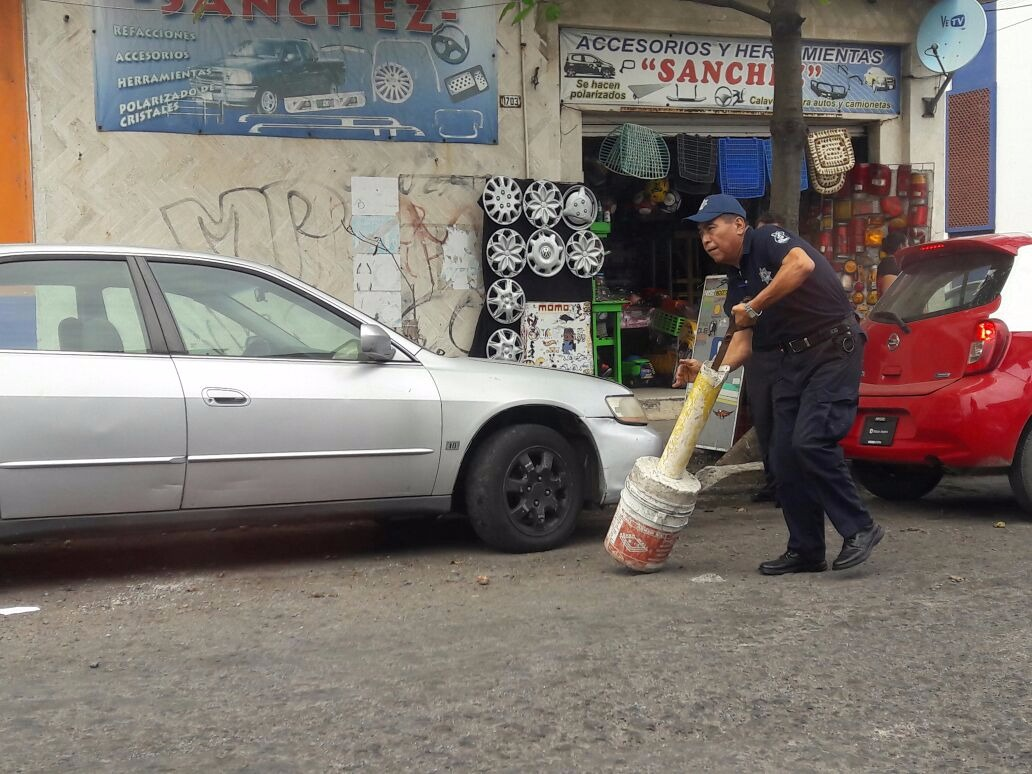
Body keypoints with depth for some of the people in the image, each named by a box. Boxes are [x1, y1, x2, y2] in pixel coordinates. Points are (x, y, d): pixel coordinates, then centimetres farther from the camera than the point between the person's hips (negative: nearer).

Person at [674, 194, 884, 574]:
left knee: (810, 440, -21)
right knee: (784, 458, 4)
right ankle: (806, 550, 12)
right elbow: (744, 339, 13)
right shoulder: (736, 280, 16)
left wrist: (754, 307, -24)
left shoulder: (767, 240, -9)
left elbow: (802, 264, -30)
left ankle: (859, 528, -7)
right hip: (790, 364, 9)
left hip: (832, 349, -9)